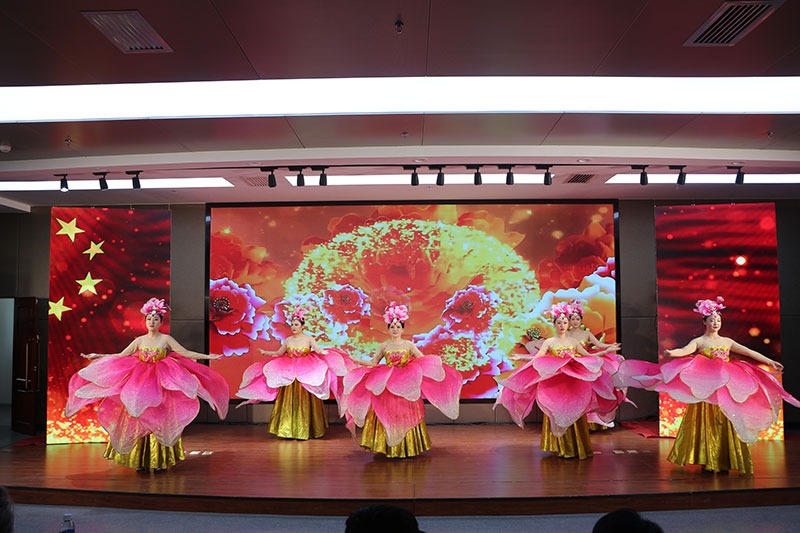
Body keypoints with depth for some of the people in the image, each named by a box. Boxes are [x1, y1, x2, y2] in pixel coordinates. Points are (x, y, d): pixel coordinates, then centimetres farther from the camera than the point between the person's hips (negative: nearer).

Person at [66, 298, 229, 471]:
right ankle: (141, 460, 9)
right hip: (140, 384, 2)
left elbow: (186, 353, -3)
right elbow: (120, 356, 12)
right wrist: (97, 356, 10)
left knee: (158, 420, -3)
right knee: (138, 420, 0)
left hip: (160, 383, -2)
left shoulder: (166, 339, 1)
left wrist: (207, 356, -13)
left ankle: (159, 460, 4)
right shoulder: (140, 340, 8)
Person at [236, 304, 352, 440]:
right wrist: (265, 352, 8)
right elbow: (278, 353, 19)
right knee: (289, 402, 1)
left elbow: (318, 350, -13)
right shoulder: (288, 340, 8)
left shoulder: (309, 339, -1)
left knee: (303, 402, -2)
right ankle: (288, 430, 8)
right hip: (288, 376, 3)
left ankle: (303, 431, 6)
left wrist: (324, 352, -34)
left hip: (305, 376, -3)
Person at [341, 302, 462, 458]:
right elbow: (373, 363, 9)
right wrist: (359, 361, -2)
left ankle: (407, 447, 11)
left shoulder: (408, 344, 3)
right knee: (387, 415, 0)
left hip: (406, 384, -1)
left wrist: (435, 361, -9)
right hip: (386, 385, 1)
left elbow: (423, 359, 6)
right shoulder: (384, 346, 5)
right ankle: (388, 447, 10)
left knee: (405, 414, 1)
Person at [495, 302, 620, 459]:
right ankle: (562, 448, 8)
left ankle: (577, 446, 14)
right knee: (559, 414, -1)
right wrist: (521, 358, -24)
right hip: (556, 383, -3)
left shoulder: (573, 342, 10)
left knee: (575, 413, 3)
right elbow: (537, 358, -8)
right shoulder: (550, 342, 0)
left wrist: (606, 351, 15)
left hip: (574, 382, 3)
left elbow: (588, 356, 19)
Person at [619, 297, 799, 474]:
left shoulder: (727, 341, 15)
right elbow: (685, 350, -18)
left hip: (727, 388, 4)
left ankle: (725, 459, 8)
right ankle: (708, 460, 4)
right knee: (707, 422, -2)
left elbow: (749, 352, 15)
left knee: (727, 421, 1)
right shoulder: (699, 341, 1)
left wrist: (770, 362, 10)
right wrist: (671, 353, -39)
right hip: (706, 388, -4)